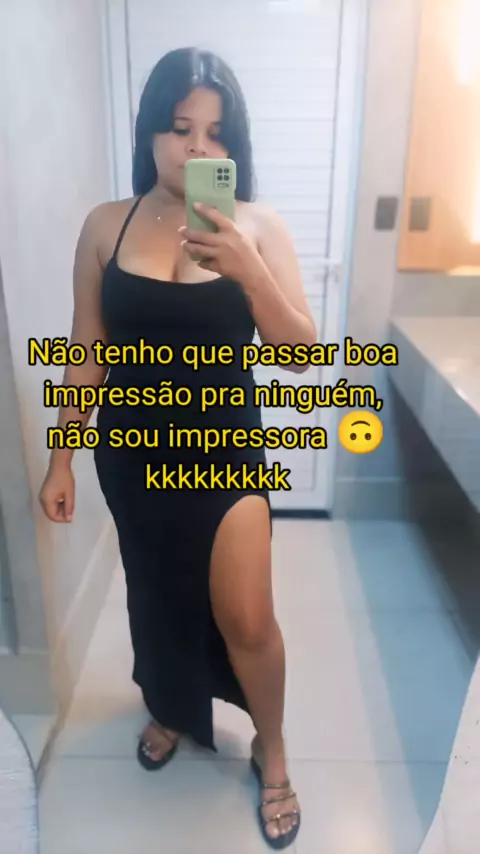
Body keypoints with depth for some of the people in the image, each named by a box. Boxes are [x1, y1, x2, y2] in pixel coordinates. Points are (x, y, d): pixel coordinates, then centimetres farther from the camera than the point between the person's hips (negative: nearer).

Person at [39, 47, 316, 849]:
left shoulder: (258, 226, -7)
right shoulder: (106, 226, -4)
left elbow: (303, 351, -11)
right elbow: (86, 351, 0)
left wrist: (246, 267, -25)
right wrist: (61, 457, 1)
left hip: (226, 448, -1)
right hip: (132, 448, 2)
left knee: (246, 618, 0)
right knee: (157, 592, 21)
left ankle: (271, 750, 32)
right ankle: (171, 709, 51)